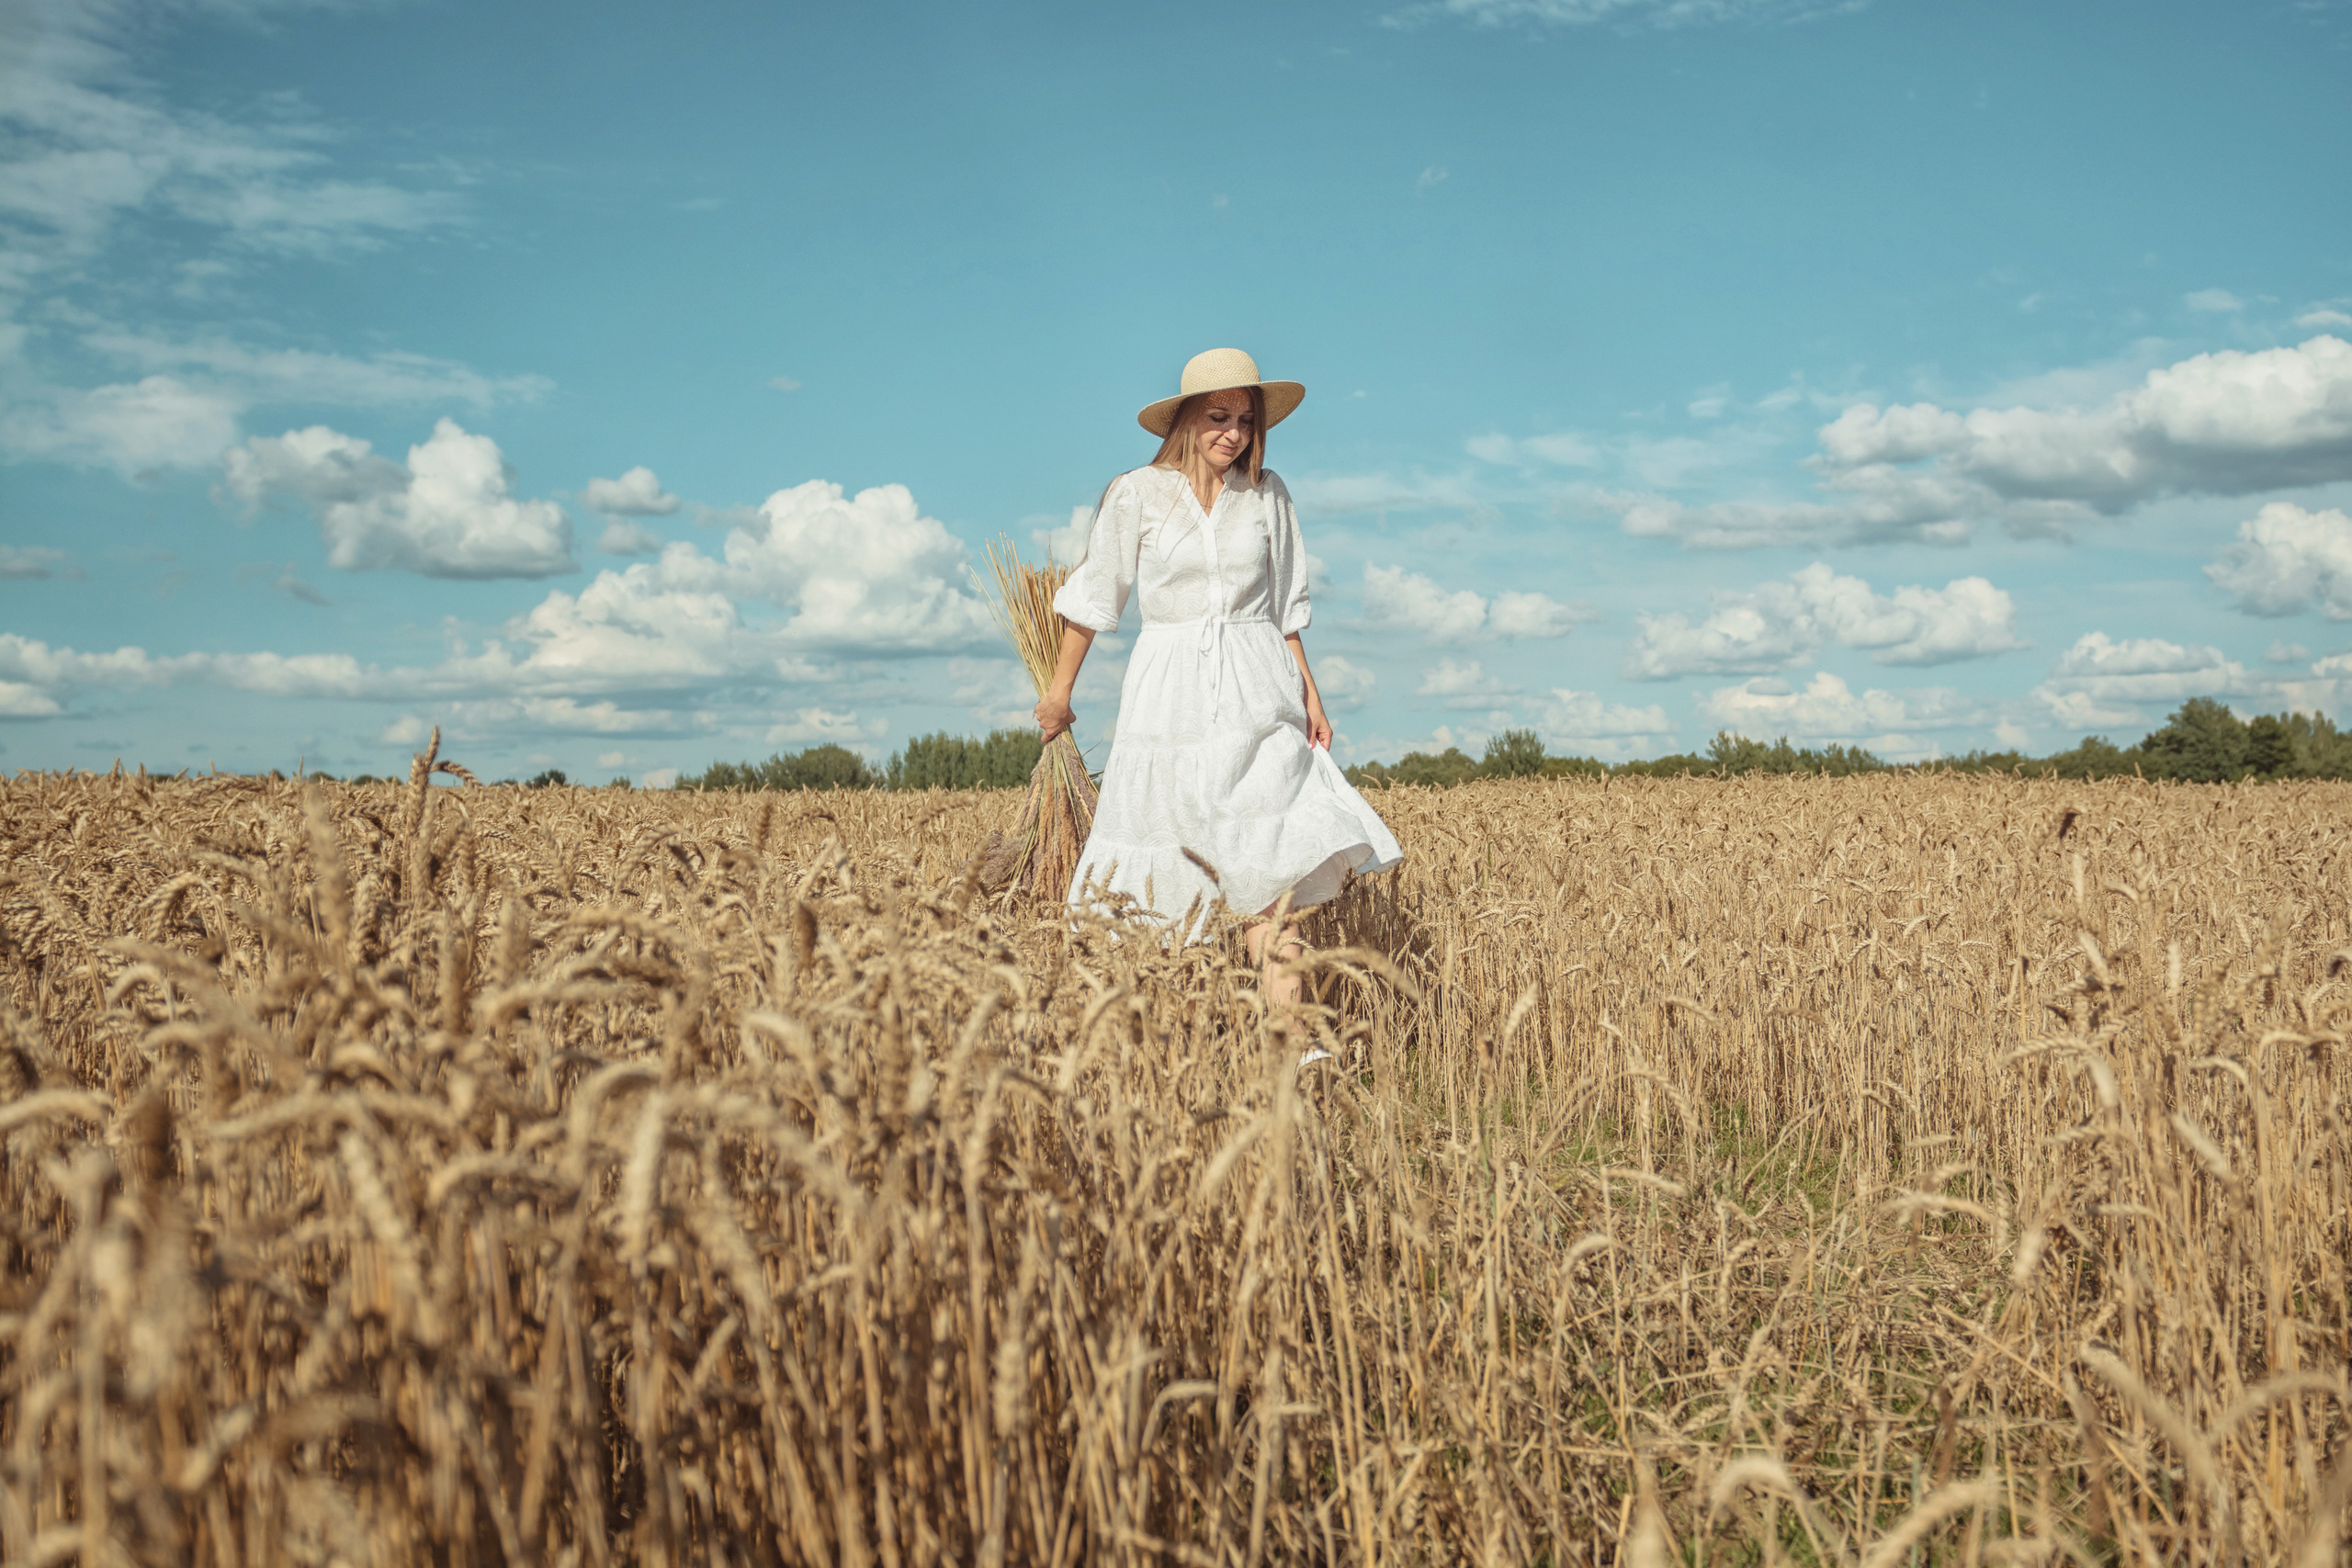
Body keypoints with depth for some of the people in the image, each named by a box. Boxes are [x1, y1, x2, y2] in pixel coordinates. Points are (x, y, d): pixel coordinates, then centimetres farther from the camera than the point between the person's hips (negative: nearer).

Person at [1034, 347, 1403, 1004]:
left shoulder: (1267, 494, 7)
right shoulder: (1136, 493, -1)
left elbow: (1284, 608, 14)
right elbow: (1093, 596, 8)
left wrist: (1310, 695, 8)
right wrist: (1060, 690, 12)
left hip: (1255, 695, 2)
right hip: (1171, 695, -1)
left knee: (1271, 872, -8)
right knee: (1159, 876, 0)